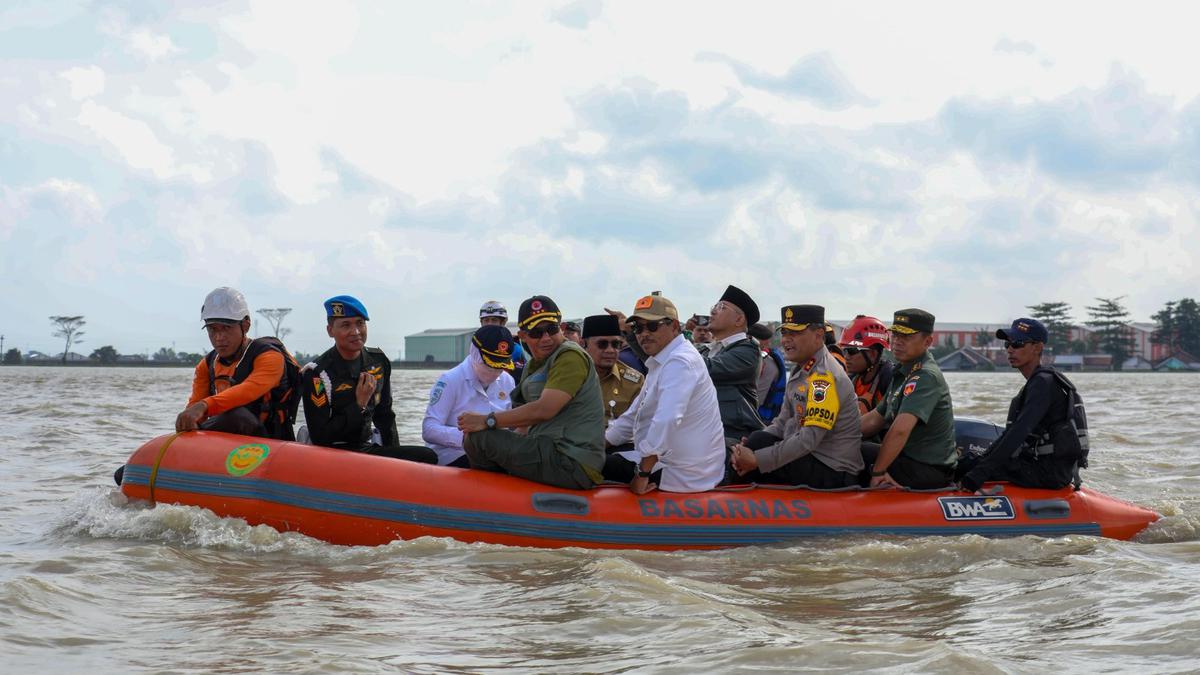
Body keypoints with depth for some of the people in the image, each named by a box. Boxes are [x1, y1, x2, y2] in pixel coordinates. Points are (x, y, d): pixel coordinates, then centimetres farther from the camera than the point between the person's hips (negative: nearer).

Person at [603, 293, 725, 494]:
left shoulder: (680, 362, -19)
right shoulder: (661, 362, 18)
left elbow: (666, 421, -30)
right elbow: (634, 416, 24)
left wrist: (643, 474, -28)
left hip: (682, 475, -10)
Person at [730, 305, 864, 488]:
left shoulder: (825, 377, -20)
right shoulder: (802, 369, 13)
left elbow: (809, 439, -26)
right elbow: (784, 422, 15)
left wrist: (757, 460, -23)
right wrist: (750, 445, -3)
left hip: (832, 471, -9)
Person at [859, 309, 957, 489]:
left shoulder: (926, 376, -21)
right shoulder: (904, 374, 13)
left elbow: (900, 430, -30)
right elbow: (875, 420, 18)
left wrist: (878, 472, -24)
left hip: (929, 470, -10)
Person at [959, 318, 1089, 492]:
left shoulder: (1043, 382, -14)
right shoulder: (1037, 382, 18)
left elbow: (1019, 432, -24)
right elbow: (1011, 432, 20)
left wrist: (981, 472, -29)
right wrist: (980, 461, 13)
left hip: (1051, 472, -10)